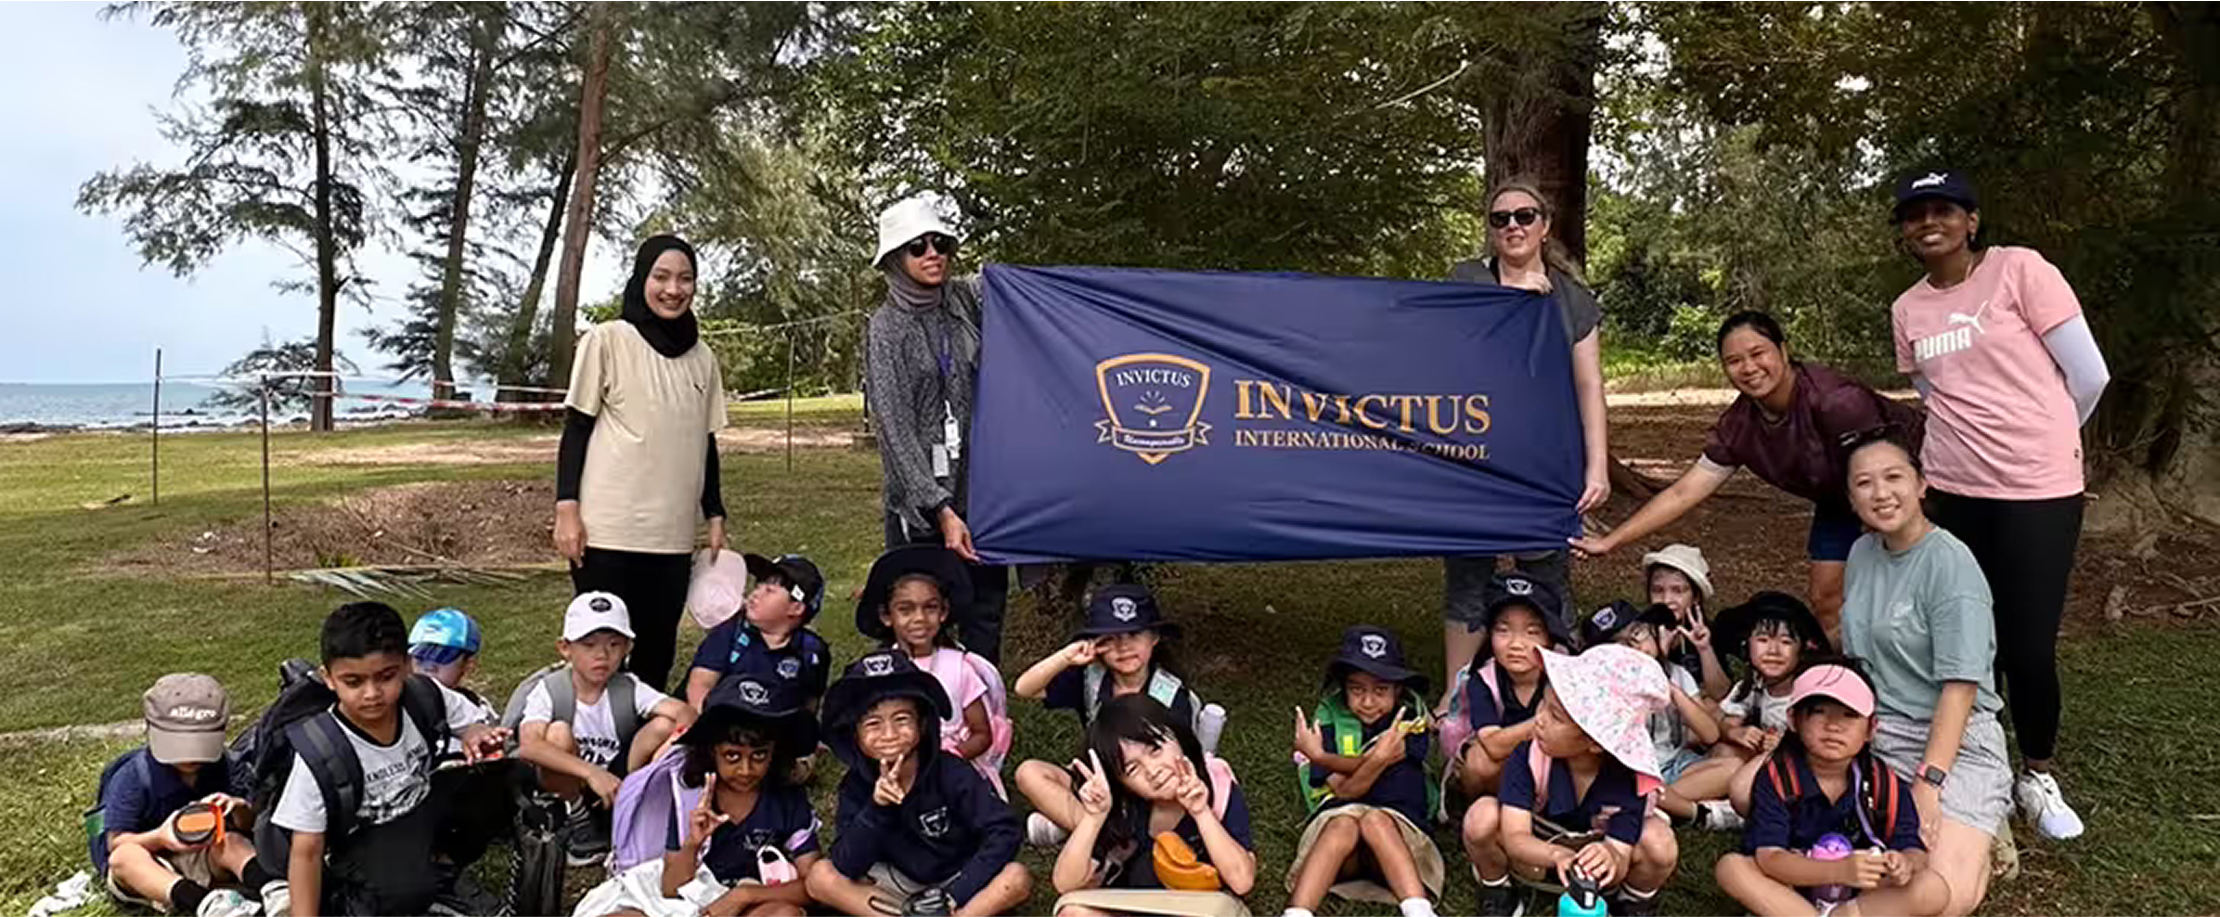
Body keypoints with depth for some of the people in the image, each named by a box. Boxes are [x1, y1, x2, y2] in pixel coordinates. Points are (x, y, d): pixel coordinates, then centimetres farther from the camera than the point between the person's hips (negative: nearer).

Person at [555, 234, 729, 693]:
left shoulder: (703, 358, 11)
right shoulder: (607, 340, -2)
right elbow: (576, 428, -2)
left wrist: (715, 516, 14)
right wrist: (566, 507, -9)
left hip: (673, 534, 4)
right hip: (607, 531, -4)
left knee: (657, 653, 9)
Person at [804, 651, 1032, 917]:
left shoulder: (952, 775, -19)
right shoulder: (857, 787, -13)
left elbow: (1003, 834, -22)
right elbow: (846, 867, -20)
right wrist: (876, 809, -35)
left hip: (959, 882, -2)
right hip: (899, 883, 2)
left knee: (1017, 878, -29)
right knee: (820, 877, -20)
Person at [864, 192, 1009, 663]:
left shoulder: (967, 298, 6)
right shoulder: (886, 326, -6)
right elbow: (894, 429, -12)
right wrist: (940, 509, -18)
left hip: (982, 488, 5)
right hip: (920, 497, -5)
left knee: (987, 610, 10)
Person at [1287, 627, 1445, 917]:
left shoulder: (1411, 720, 1)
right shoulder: (1331, 717, 1)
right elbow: (1344, 790, -11)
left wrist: (1321, 756, -23)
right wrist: (1380, 757, -28)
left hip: (1399, 832, 0)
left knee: (1375, 820, -34)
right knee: (1344, 824, -35)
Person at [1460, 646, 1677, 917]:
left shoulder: (1628, 778, -28)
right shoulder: (1528, 756, -29)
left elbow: (1620, 862, -29)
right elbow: (1515, 837, -34)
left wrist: (1611, 860, -55)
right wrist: (1559, 856, -55)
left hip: (1596, 856, 0)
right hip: (1540, 857, 0)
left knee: (1660, 842, -30)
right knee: (1482, 817, -31)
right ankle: (1496, 892, 3)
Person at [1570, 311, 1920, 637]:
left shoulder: (1836, 401, -36)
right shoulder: (1740, 425, -16)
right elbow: (1683, 493, -13)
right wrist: (1610, 542, -17)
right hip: (1839, 501, 6)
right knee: (1826, 598, 3)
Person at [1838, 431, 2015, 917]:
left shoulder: (1950, 562, -13)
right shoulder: (1862, 553, 7)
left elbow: (1960, 687, -17)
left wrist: (1928, 782, -22)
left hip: (1953, 740, -7)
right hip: (1872, 732, 7)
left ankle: (1974, 839, 9)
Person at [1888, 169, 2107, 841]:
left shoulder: (2020, 270, -6)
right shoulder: (1907, 311, 8)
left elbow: (2088, 375, -4)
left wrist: (2040, 443, 9)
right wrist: (1979, 447, 12)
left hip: (2039, 490, -4)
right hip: (1954, 491, 4)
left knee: (2029, 646, -2)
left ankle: (2038, 776, 21)